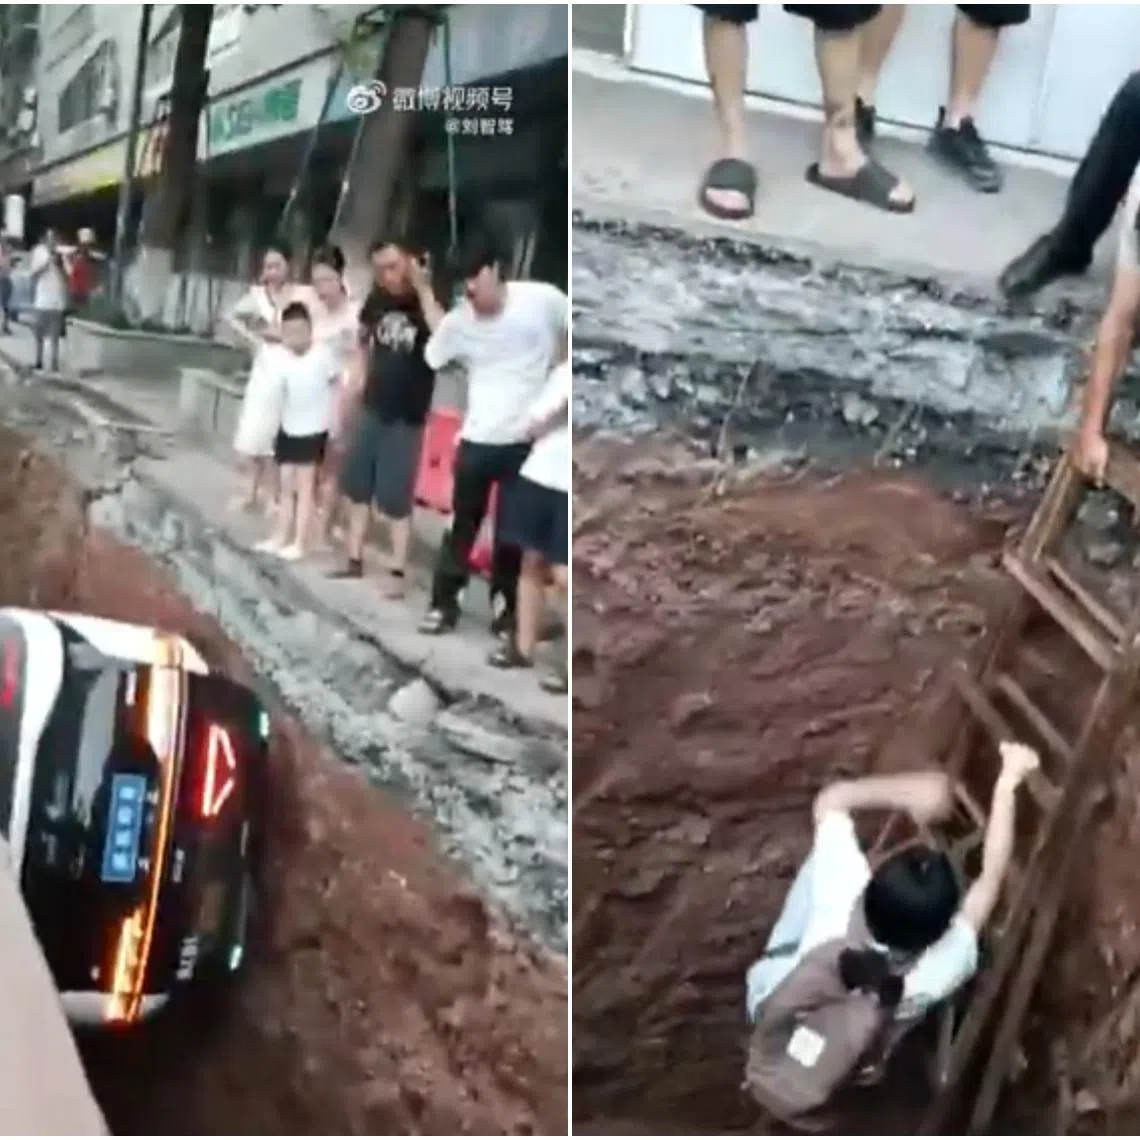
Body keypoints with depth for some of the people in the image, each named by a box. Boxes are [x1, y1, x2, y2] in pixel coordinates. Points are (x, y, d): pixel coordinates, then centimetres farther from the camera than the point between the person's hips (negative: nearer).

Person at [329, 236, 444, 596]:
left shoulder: (428, 302, -15)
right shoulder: (378, 299, 0)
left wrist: (423, 291, -34)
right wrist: (362, 375, 11)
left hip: (407, 417, -6)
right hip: (371, 408, 6)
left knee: (396, 498, -3)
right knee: (356, 485, 13)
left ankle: (397, 571, 9)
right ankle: (354, 560, 27)